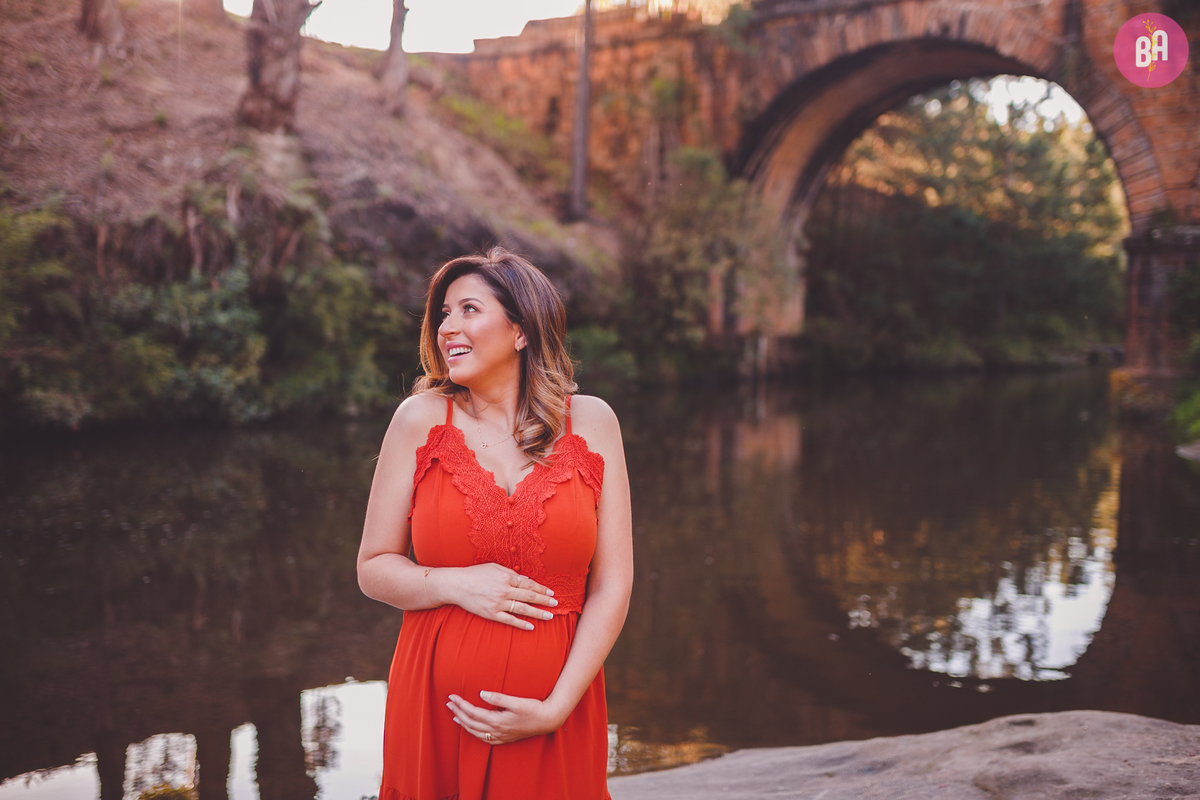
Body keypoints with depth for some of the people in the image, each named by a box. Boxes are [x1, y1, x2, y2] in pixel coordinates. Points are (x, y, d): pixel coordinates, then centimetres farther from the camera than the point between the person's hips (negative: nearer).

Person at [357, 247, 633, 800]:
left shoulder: (591, 422, -1)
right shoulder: (421, 418, -1)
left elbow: (612, 587, -2)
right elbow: (373, 569, 4)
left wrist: (555, 708, -11)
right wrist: (456, 585, -14)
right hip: (435, 710, 0)